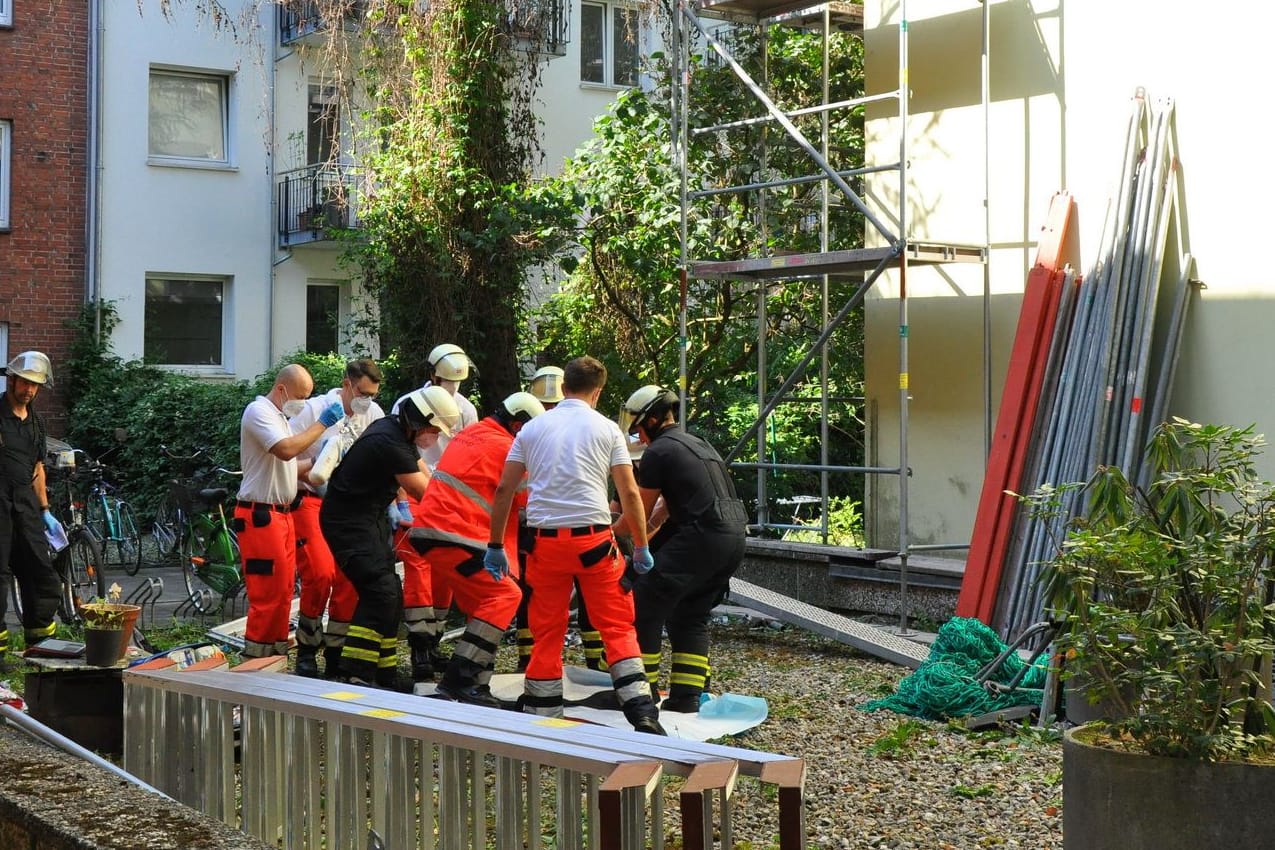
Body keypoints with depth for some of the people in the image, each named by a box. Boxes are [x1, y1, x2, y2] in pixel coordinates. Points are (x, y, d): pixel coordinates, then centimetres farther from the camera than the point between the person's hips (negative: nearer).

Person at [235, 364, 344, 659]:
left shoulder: (280, 416, 20)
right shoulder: (259, 412, -12)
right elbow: (286, 450, -27)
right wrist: (322, 424, -21)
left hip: (282, 513, 10)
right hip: (260, 515, -10)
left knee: (283, 590, 12)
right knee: (267, 593, -9)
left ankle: (276, 654, 18)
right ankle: (256, 659, -4)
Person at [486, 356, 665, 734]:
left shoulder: (533, 427, 11)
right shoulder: (606, 429, 4)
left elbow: (504, 490, 9)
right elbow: (630, 493, 1)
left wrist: (495, 545, 16)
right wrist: (641, 547, 10)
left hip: (546, 540, 2)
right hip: (593, 539, -2)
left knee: (547, 632, 11)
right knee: (617, 627, 4)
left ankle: (541, 715, 15)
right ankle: (641, 712, -4)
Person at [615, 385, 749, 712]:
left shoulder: (658, 452, -2)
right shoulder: (699, 444, 24)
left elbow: (639, 512, 5)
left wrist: (610, 532, 22)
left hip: (701, 538, -9)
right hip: (734, 538, 9)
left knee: (644, 608, -2)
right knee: (690, 617, 18)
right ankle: (686, 697, 15)